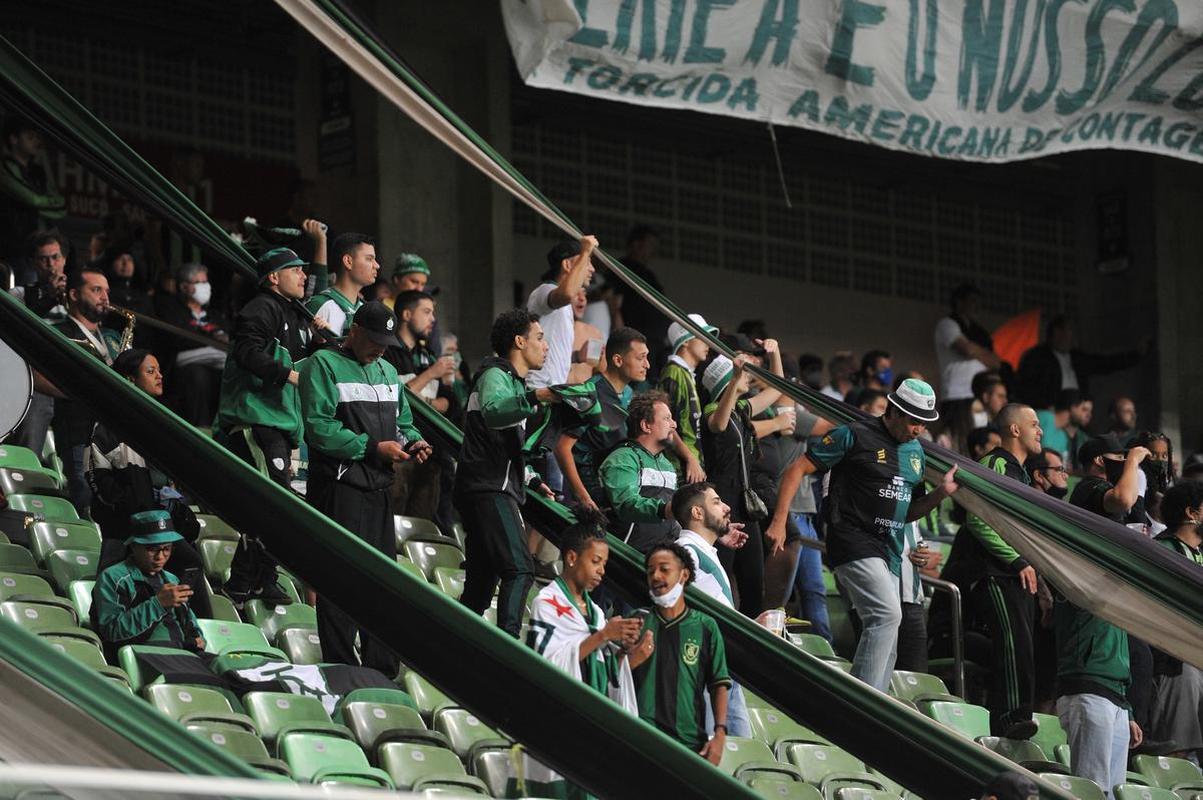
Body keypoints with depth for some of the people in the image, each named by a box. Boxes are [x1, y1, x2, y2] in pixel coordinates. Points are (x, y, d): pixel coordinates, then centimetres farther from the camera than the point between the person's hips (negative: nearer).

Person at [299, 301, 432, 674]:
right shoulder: (323, 365, -5)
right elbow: (319, 428, -15)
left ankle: (383, 669, 14)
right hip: (338, 486, -8)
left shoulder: (387, 371, 20)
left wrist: (413, 441, 3)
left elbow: (402, 422, 26)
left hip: (378, 488, 8)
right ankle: (340, 670, -4)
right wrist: (373, 447, -16)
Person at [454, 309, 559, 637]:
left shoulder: (514, 381, 27)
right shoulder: (495, 374, -5)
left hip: (496, 491, 11)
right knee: (519, 569, -22)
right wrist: (534, 397, -44)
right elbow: (492, 412, -30)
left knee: (481, 583, 9)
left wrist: (531, 480, 31)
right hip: (489, 489, -11)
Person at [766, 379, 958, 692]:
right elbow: (797, 469, -6)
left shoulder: (916, 452, 17)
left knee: (886, 644, 5)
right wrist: (779, 522, -12)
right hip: (853, 544, -8)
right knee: (887, 614, -24)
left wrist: (941, 492, 5)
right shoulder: (855, 436, -7)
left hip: (889, 553, 8)